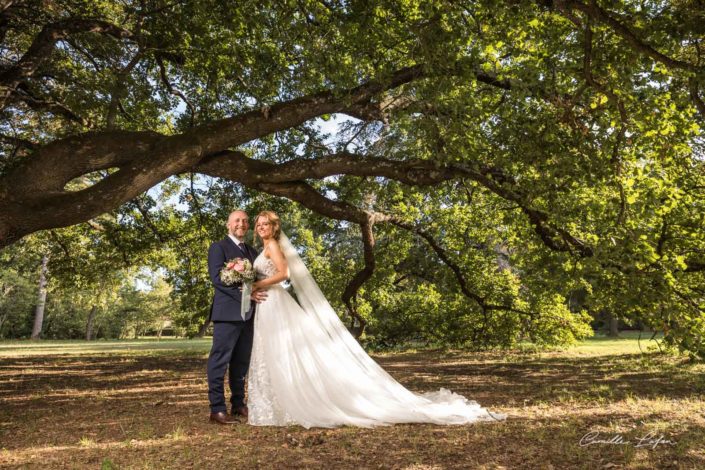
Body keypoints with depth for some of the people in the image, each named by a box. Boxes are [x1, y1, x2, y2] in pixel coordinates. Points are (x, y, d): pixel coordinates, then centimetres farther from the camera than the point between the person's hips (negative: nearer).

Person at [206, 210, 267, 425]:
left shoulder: (252, 251, 21)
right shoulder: (218, 247, 1)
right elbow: (216, 278, -11)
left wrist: (257, 294, -1)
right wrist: (244, 293, -17)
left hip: (248, 314, 7)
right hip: (228, 312, -7)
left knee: (241, 362, 12)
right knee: (220, 361, -4)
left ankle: (238, 404, 21)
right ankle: (217, 409, 2)